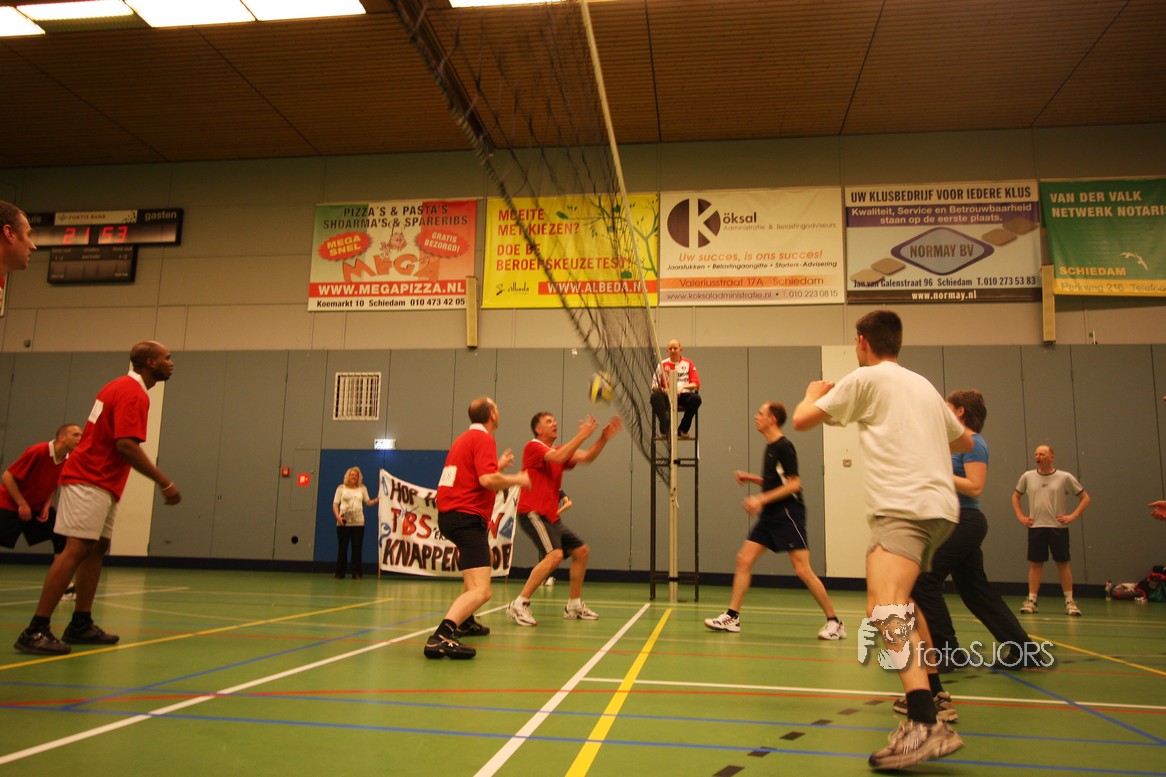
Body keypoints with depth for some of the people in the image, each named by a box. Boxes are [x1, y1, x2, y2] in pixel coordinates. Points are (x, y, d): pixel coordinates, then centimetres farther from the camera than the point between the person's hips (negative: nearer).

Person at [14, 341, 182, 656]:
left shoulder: (121, 386, 17)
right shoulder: (133, 392, -14)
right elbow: (127, 445, -23)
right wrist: (165, 483, -19)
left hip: (100, 484, 10)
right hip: (91, 482, -10)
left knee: (96, 549, 10)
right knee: (76, 550, -13)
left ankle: (81, 624, 14)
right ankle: (35, 631, -12)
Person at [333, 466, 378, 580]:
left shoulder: (362, 488, 12)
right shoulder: (341, 488, 5)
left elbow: (368, 502, 14)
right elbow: (335, 504, 2)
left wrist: (377, 499, -5)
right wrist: (338, 517, -13)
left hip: (358, 522, 1)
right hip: (343, 522, -1)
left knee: (357, 548, -1)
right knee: (342, 547, 1)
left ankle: (357, 573, 4)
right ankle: (339, 573, 8)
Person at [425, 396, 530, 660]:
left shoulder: (464, 438, 18)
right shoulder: (484, 439, -9)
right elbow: (487, 479, -22)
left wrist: (498, 465, 32)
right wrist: (517, 479, -6)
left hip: (449, 515, 10)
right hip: (467, 517, -10)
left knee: (478, 561, 36)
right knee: (481, 591, -18)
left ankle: (464, 621, 39)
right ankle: (441, 637, -36)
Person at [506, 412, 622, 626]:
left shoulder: (559, 451, 17)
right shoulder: (533, 447, -8)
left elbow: (586, 458, 7)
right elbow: (559, 457, -25)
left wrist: (604, 437, -5)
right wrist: (582, 435, -24)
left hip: (551, 516, 10)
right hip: (532, 512, -10)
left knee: (581, 551, 12)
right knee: (554, 554, -28)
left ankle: (574, 606, 23)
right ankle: (519, 605, -21)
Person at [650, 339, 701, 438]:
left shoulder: (688, 364, 11)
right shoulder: (662, 365, 11)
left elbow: (696, 384, 2)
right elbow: (654, 385, 5)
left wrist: (683, 387, -17)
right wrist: (664, 390, -17)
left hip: (683, 395, 0)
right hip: (667, 396, 0)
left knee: (696, 398, -33)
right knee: (655, 396, -33)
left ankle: (682, 429, -18)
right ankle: (665, 429, -34)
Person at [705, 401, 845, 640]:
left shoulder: (784, 447, -12)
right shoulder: (770, 447, 14)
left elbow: (794, 484, -18)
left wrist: (761, 499, -21)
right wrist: (750, 478, 11)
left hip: (788, 515, -9)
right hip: (769, 515, 9)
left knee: (802, 570, -8)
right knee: (744, 559, 3)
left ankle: (834, 622, 4)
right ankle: (732, 617, 7)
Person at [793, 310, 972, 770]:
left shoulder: (867, 377, 0)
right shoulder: (924, 386, 20)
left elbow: (802, 420, 2)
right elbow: (964, 442, 32)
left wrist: (813, 394, 24)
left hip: (905, 506, -9)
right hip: (939, 505, 9)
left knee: (884, 607, -24)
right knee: (900, 602, 27)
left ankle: (925, 724, -39)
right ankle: (931, 692, 35)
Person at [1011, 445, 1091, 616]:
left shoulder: (1065, 477, -2)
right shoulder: (1028, 477, 4)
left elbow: (1085, 497, 4)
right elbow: (1015, 496, 19)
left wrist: (1073, 516, -6)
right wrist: (1020, 516, 8)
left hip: (1058, 527, -2)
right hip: (1036, 527, 2)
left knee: (1062, 563, 3)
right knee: (1035, 564, 3)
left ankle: (1070, 601, 12)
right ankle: (1031, 600, 7)